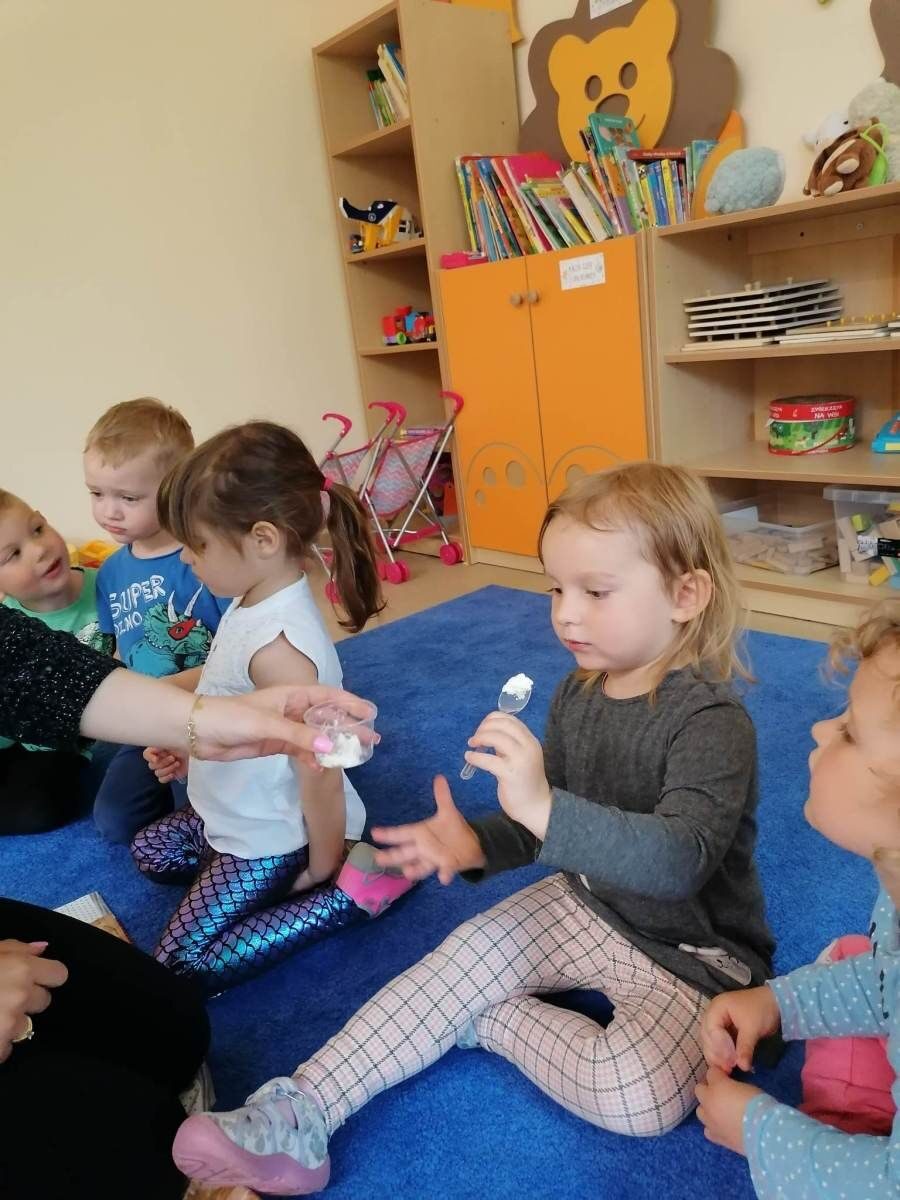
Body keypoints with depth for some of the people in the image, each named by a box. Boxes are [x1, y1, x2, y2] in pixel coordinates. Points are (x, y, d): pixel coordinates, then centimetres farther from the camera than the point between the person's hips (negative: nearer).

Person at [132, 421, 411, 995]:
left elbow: (320, 771, -30)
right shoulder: (254, 602, -5)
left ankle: (354, 890, -2)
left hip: (272, 839, -9)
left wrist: (326, 872, -18)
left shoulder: (278, 645, -34)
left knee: (182, 968, -2)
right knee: (150, 850, 29)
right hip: (236, 814, 9)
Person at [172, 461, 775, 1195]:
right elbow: (549, 824, 5)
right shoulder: (577, 693, -4)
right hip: (584, 904, 6)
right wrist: (477, 845, -15)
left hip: (693, 949, -6)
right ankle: (297, 1116, -6)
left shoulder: (714, 721, -27)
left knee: (637, 1097, -28)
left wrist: (543, 807, -51)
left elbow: (680, 860, -40)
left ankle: (489, 1020, -3)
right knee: (459, 959, -8)